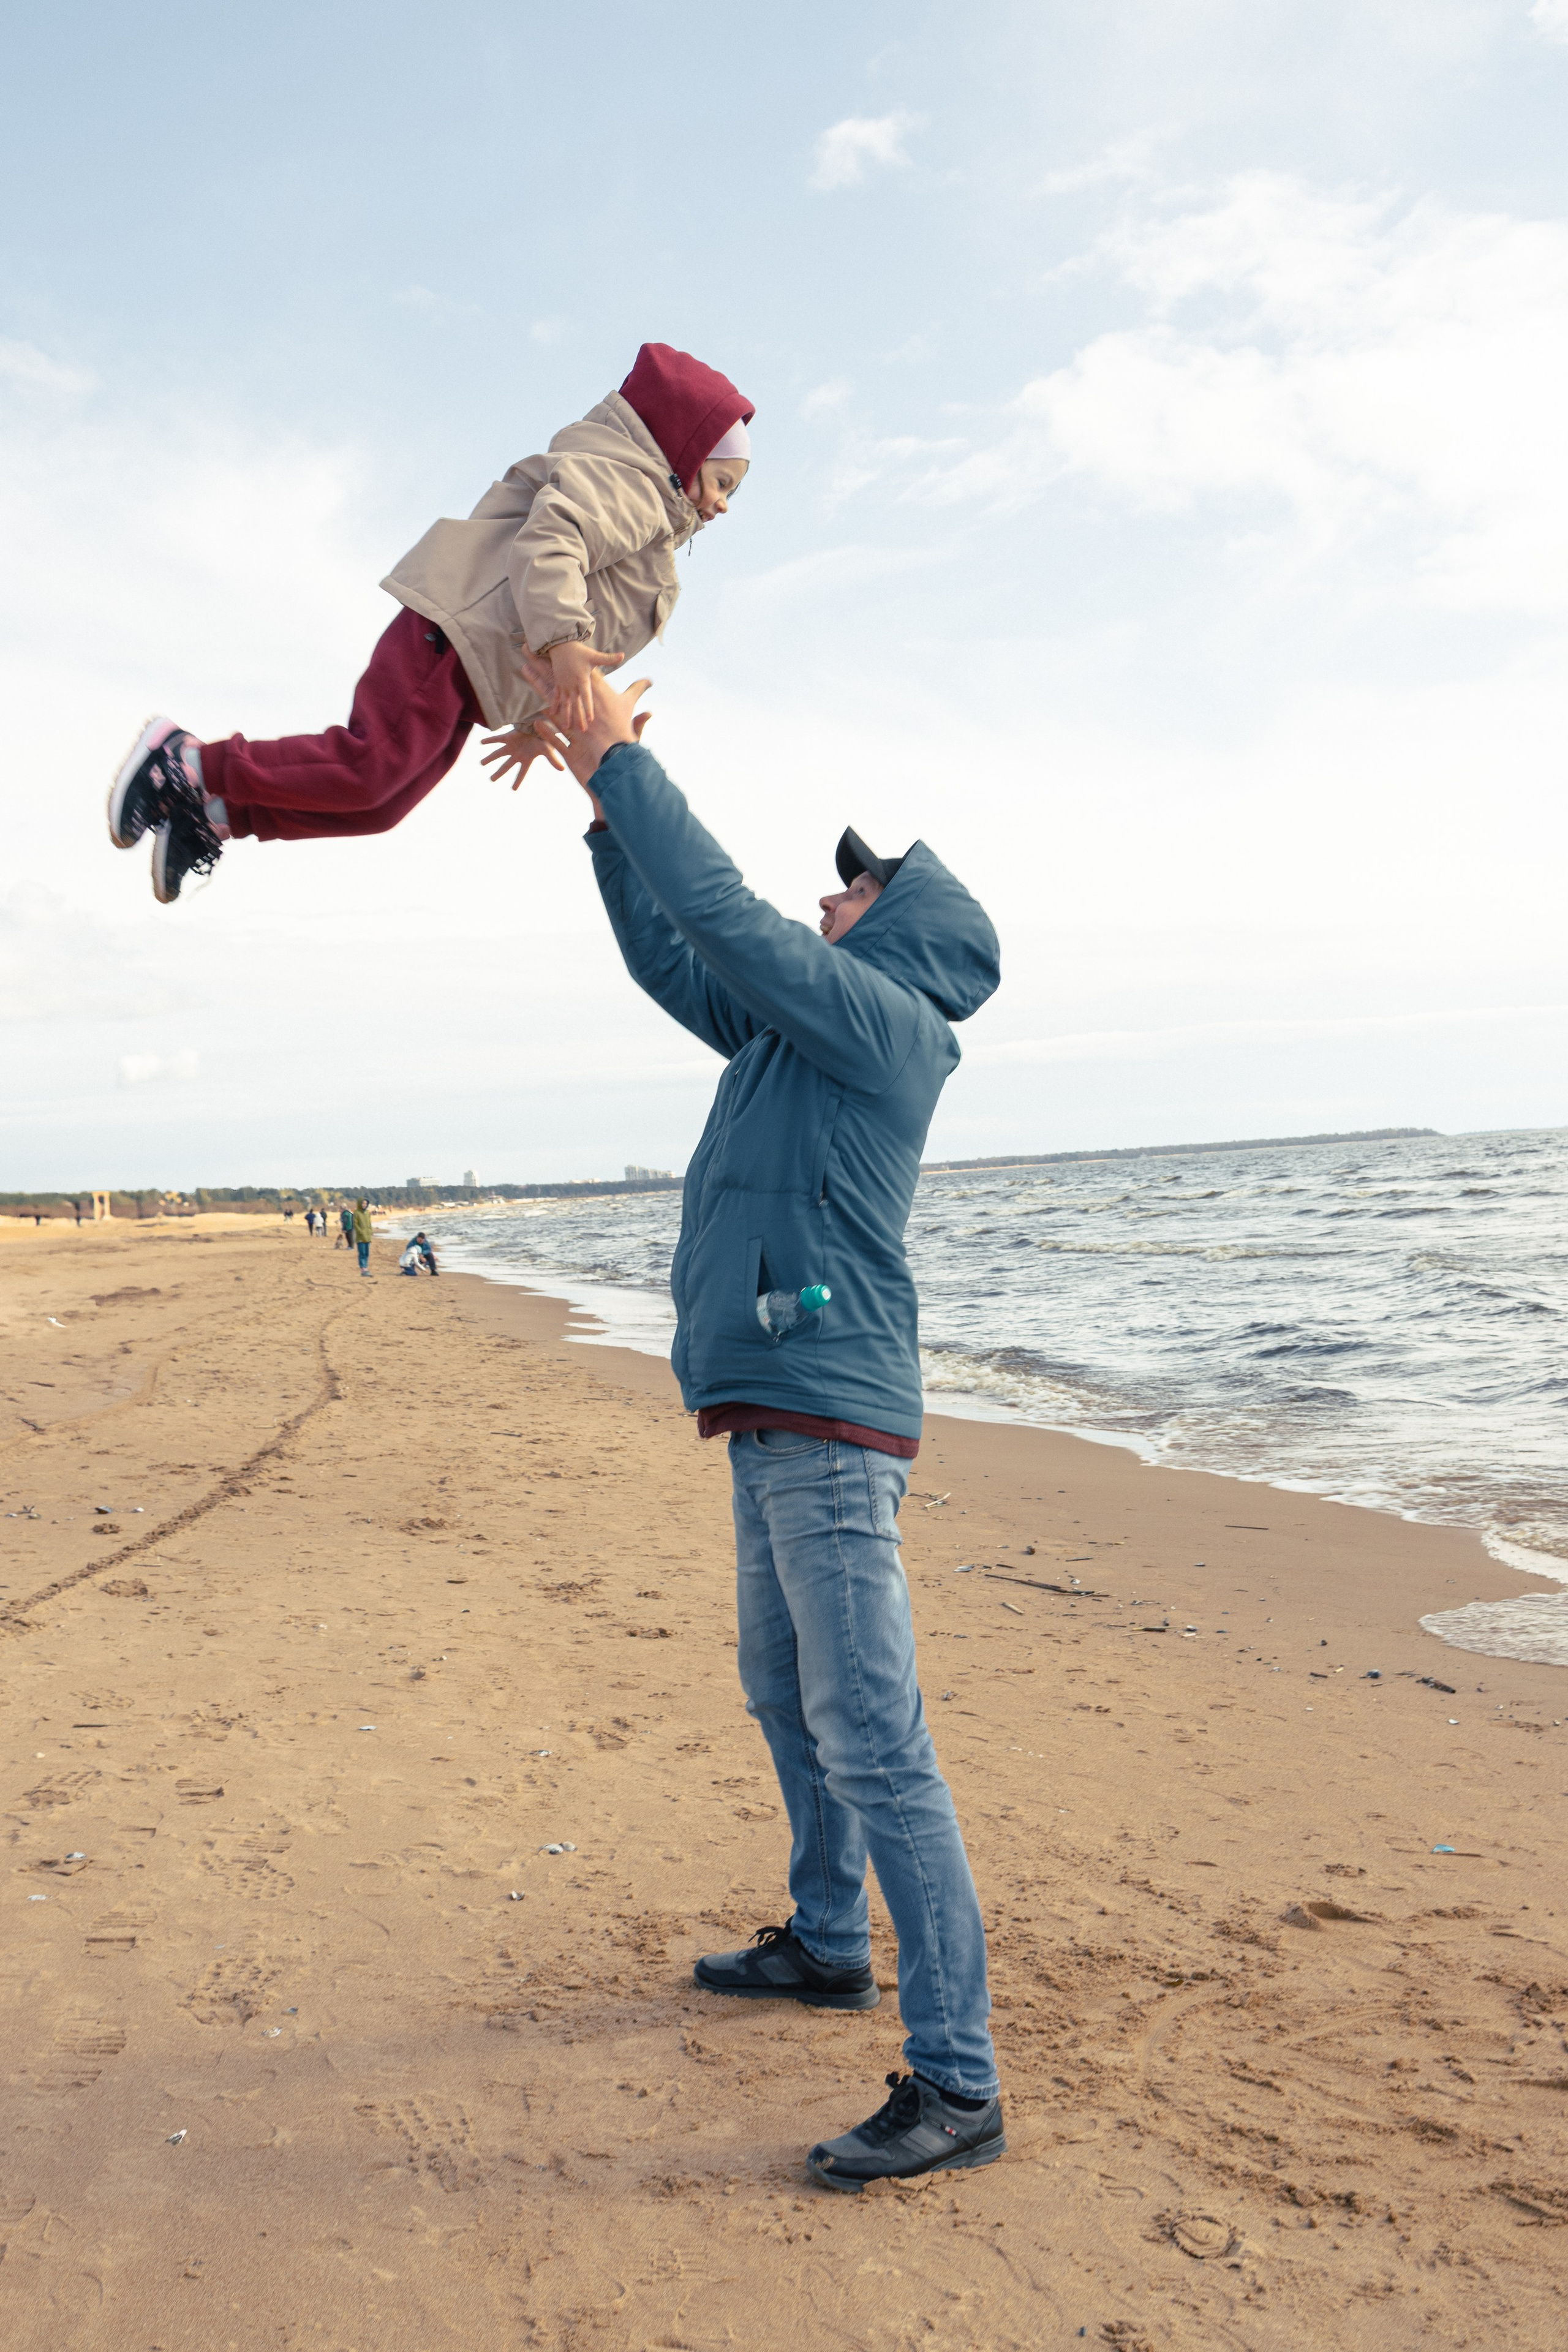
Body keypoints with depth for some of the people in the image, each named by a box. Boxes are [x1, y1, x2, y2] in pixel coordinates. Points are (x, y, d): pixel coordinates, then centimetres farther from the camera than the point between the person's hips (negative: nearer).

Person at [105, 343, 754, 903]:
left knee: (379, 805, 5)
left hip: (472, 673, 10)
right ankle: (189, 762, -12)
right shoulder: (621, 478, -2)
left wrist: (534, 723, 32)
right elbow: (548, 538, -23)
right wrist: (563, 636, -35)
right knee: (368, 766, -20)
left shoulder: (649, 530, 31)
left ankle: (218, 810, 9)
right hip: (455, 635, -10)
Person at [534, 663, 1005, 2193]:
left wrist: (621, 759, -7)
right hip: (776, 1421, 11)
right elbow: (672, 959, 25)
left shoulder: (886, 1019, -9)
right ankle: (828, 1946, 39)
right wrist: (607, 805, 19)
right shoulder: (806, 1028, 17)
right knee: (787, 1697, 22)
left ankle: (955, 2083, -5)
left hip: (833, 1427, -10)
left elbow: (722, 914, -16)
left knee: (873, 1742, -11)